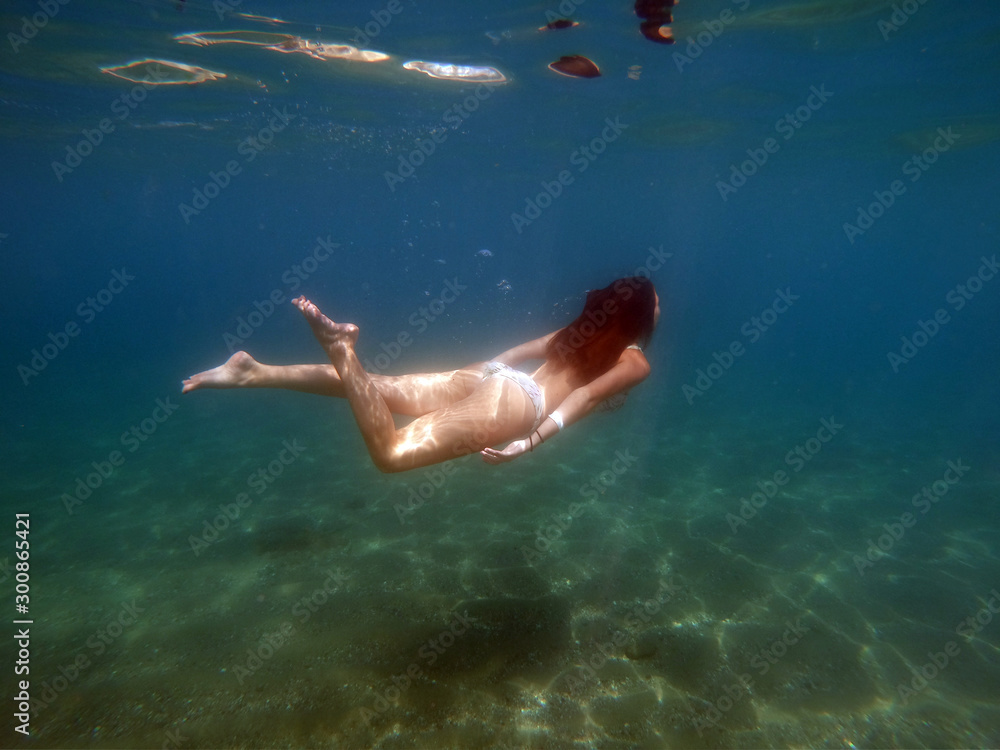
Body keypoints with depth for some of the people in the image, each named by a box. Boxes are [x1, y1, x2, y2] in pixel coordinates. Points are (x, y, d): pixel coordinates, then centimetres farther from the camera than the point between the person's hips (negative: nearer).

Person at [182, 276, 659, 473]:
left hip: (485, 379, 7)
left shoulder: (582, 331, 29)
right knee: (392, 454, -19)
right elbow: (583, 398, -8)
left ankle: (251, 372, -4)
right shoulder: (635, 364, 10)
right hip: (515, 403, -7)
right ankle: (342, 351, -32)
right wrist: (531, 442, -16)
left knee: (373, 384, 0)